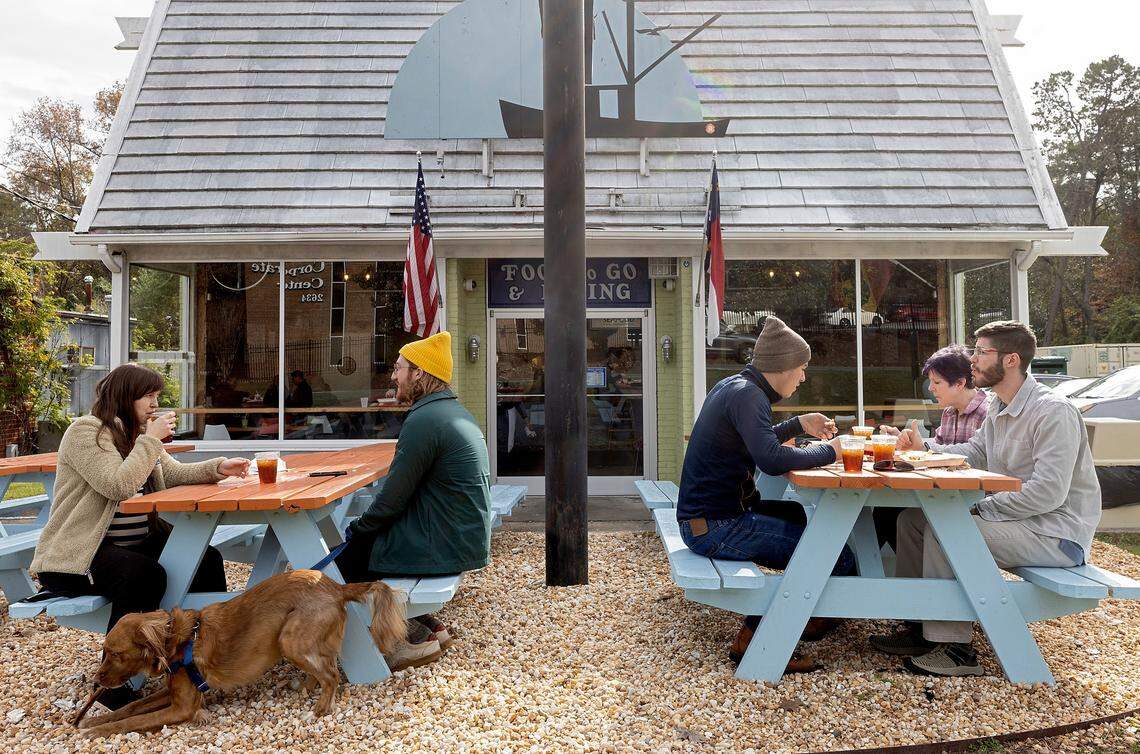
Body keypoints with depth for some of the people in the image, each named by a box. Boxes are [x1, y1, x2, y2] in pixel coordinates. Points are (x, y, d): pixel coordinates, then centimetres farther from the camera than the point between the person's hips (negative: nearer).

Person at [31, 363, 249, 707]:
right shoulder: (85, 431, -15)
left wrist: (217, 468, -9)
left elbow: (173, 474, 7)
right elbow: (119, 485, -28)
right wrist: (151, 439, -20)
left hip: (136, 543, 9)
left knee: (205, 558, -4)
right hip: (75, 556, -9)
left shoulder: (135, 433, 13)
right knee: (144, 575, -35)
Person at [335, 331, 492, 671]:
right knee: (359, 541, 20)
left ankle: (415, 637, 7)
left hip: (445, 547, -10)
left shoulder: (425, 420, -19)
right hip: (466, 539, 10)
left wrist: (357, 527, 1)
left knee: (341, 563, 2)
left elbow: (393, 498, -17)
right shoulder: (456, 412, 13)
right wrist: (365, 525, 16)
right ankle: (427, 626, 19)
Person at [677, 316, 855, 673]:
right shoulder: (747, 394, -16)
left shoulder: (731, 386, 15)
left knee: (808, 518, 25)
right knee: (838, 558, -14)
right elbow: (771, 460, -30)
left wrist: (800, 424, 22)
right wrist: (829, 451, -15)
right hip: (716, 525, -11)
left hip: (705, 515, 11)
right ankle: (756, 639, -2)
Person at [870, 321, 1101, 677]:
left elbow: (1048, 492, -27)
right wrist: (925, 448, 2)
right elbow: (974, 453, 17)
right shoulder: (999, 407, 10)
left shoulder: (1054, 412, -20)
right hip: (1017, 518, 10)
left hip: (1056, 534, -10)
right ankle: (916, 627, 6)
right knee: (912, 519, 2)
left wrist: (980, 508, -23)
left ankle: (955, 648, -14)